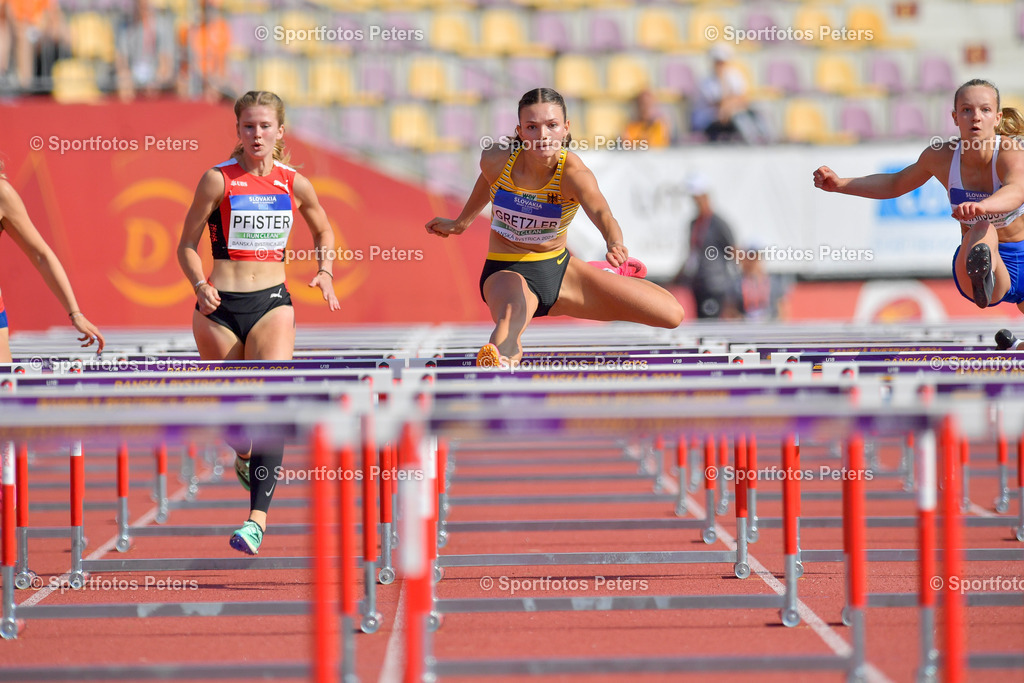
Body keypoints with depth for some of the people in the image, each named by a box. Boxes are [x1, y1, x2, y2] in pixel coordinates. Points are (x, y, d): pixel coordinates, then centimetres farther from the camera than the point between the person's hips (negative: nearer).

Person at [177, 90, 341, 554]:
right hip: (219, 306, 0)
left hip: (272, 303, 0)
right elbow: (188, 244, 1)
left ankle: (258, 517, -24)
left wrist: (325, 273, 5)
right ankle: (244, 459, 46)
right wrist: (200, 285, -16)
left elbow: (323, 230, 22)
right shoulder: (218, 179, -3)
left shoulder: (294, 184, 4)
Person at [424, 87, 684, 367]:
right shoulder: (496, 160, -17)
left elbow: (600, 212, -45)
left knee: (672, 313, 2)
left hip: (558, 270, 2)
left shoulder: (574, 173, -24)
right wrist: (462, 222, 26)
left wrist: (615, 245, -67)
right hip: (507, 271, -2)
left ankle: (611, 271, 33)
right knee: (512, 313, -41)